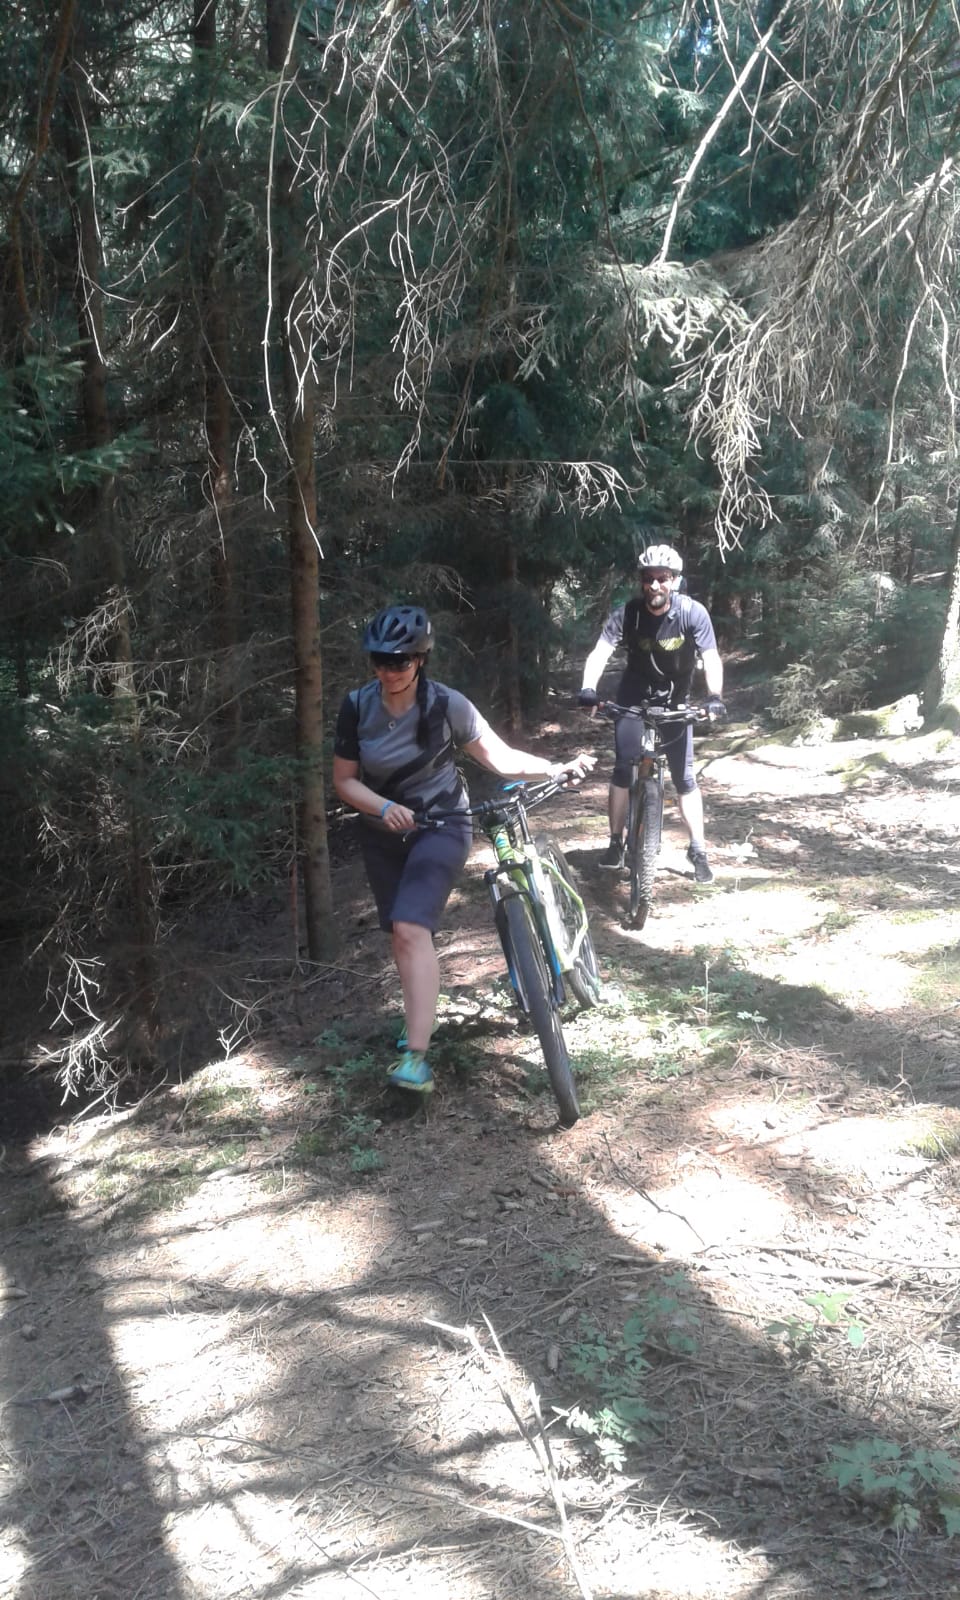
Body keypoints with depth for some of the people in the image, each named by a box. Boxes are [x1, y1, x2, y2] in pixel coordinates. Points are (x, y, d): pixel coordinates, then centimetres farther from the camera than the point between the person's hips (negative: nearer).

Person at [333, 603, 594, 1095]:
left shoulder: (445, 704, -18)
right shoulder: (357, 707, -11)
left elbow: (499, 756, -12)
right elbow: (344, 780, -5)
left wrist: (556, 768, -26)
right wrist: (384, 807, -23)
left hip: (440, 824, -4)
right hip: (384, 832, 4)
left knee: (411, 928, -22)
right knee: (400, 934, 11)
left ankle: (416, 1057, -23)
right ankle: (419, 1015, 38)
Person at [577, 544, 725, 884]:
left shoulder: (693, 613, -20)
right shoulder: (627, 612, -19)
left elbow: (711, 658, -26)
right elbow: (600, 652, -29)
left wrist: (715, 696, -43)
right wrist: (588, 688, -47)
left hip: (675, 701, 0)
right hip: (634, 699, 0)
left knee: (684, 777, -1)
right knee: (623, 769, -9)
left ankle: (697, 849, 10)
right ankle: (616, 842, 6)